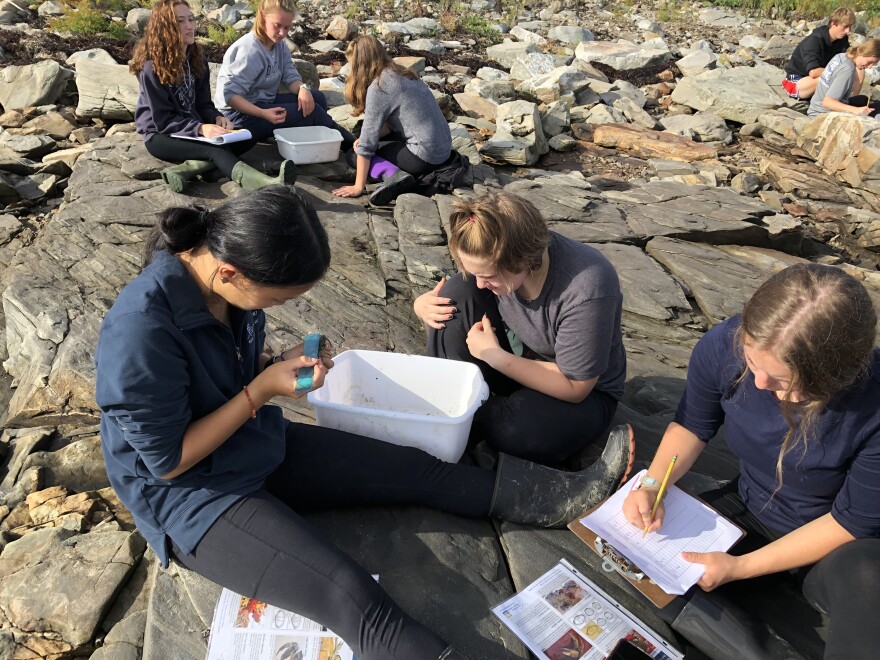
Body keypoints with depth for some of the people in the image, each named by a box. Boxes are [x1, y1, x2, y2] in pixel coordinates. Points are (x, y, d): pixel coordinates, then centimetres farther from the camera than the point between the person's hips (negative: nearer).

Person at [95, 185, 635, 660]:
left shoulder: (224, 278, -9)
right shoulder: (143, 328, -32)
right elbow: (167, 460, -22)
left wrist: (282, 364, -10)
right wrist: (260, 392, -24)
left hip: (262, 448, 7)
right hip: (191, 497, -7)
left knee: (417, 471, 2)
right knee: (356, 599, -25)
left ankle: (570, 494, 9)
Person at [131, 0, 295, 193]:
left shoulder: (197, 59, 6)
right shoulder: (152, 66, -14)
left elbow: (203, 104, 7)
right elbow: (162, 120, -17)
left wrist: (217, 118, -16)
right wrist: (200, 128, -32)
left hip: (193, 129, 7)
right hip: (160, 135, -7)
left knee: (246, 139, -17)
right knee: (215, 150, -35)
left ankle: (183, 170, -34)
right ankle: (267, 185, -63)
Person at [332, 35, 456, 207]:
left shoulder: (378, 87, -13)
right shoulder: (399, 74, 12)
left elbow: (367, 143, -12)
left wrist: (359, 186, -8)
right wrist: (363, 138, 6)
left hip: (426, 155, -8)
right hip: (443, 147, 8)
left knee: (356, 156, 7)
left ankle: (395, 175, -17)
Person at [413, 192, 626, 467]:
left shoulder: (586, 290, -34)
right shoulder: (494, 256, -19)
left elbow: (573, 387, -24)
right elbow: (452, 299, 2)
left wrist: (495, 356, -28)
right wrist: (423, 304, -22)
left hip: (583, 394, -4)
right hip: (517, 363, 5)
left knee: (518, 429, -38)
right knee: (456, 294, -19)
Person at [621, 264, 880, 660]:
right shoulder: (722, 347, -23)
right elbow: (692, 425, -2)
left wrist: (740, 567, -20)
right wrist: (652, 484, -19)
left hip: (838, 545, -3)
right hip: (748, 510, 4)